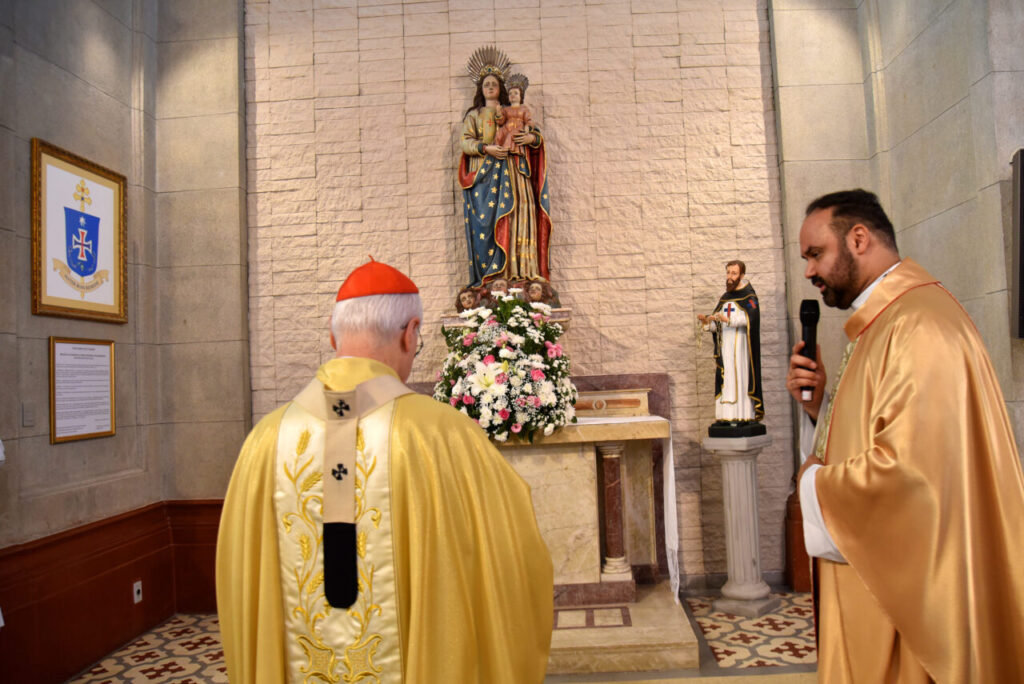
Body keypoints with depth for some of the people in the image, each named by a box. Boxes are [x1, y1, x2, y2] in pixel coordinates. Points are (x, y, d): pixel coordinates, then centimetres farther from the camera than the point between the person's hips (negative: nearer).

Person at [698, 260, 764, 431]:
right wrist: (706, 321, -7)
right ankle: (726, 416, 1)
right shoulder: (724, 298, 19)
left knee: (740, 376, -9)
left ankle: (743, 416, -8)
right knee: (724, 378, 1)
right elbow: (716, 324, 13)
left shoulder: (749, 296, 0)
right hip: (725, 345, 6)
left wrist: (728, 319, -29)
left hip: (740, 344, -6)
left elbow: (750, 317, -17)